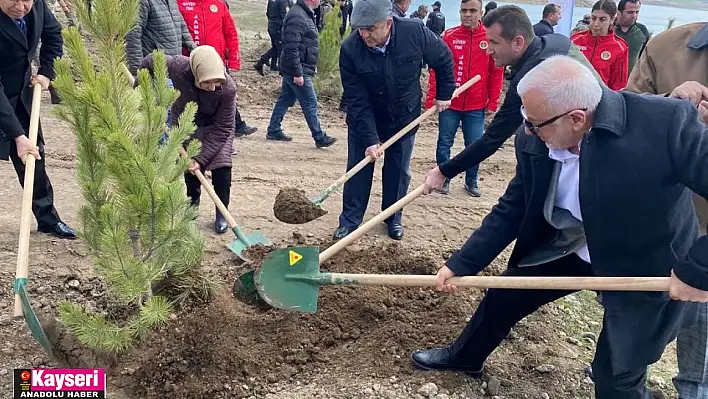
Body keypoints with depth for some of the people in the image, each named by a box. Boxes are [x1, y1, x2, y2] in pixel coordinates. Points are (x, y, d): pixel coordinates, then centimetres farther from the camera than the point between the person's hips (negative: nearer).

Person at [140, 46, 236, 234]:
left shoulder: (228, 88, -40)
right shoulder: (178, 66, -38)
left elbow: (222, 129, -31)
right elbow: (150, 61, -15)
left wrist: (201, 158, -32)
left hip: (216, 125, -2)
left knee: (221, 165, -12)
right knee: (189, 164, 1)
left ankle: (222, 213, 4)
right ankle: (192, 204, 26)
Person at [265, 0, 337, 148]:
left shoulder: (305, 14, 12)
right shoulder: (297, 17, -20)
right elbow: (292, 48, -24)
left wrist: (309, 67, 22)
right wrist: (298, 73, -24)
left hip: (291, 70, 10)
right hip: (298, 71, -10)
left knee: (285, 100, 15)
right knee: (310, 104, -3)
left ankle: (274, 131, 23)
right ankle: (320, 138, 4)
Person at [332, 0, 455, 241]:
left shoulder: (415, 33, -25)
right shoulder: (350, 49, -26)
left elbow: (443, 60, -5)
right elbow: (357, 101, -25)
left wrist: (444, 93, 1)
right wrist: (369, 139, -29)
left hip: (404, 117, 1)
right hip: (364, 120, -1)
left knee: (399, 170, 10)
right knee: (358, 169, 4)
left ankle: (393, 219, 27)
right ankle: (349, 221, 16)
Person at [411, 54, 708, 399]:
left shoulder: (666, 123, -35)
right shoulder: (534, 142, -17)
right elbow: (511, 211, -4)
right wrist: (461, 264, -7)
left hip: (648, 268, -4)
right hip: (572, 248, 5)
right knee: (502, 294, 15)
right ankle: (464, 356, 45)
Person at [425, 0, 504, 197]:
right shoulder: (448, 36, -4)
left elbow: (496, 73, 3)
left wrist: (493, 102, 2)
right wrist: (431, 99, -6)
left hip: (476, 106, 1)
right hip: (449, 103, 0)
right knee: (444, 143, 8)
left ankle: (471, 181, 26)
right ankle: (443, 178, 24)